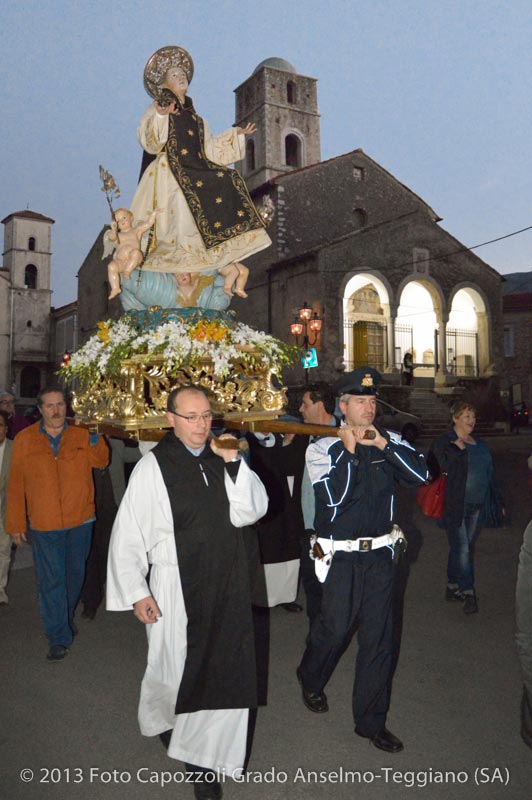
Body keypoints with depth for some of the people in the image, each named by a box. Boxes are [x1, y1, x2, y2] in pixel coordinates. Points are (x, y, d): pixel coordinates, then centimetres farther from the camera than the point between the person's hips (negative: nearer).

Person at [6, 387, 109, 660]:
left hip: (80, 520, 2)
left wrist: (96, 443, -23)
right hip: (44, 525, -2)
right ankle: (59, 637, 15)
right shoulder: (24, 440, -3)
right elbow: (16, 486, -1)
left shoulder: (81, 436, 0)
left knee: (74, 574, 19)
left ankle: (67, 616, 44)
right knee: (51, 581, 1)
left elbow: (100, 461, -4)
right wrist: (15, 525, -1)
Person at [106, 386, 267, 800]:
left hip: (226, 584, 3)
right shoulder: (152, 467, -11)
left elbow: (250, 511, -8)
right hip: (175, 588, -3)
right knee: (174, 668, 14)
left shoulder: (222, 461, 0)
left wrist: (234, 464, -19)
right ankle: (162, 718, 47)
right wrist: (136, 591, -9)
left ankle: (203, 756, 32)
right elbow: (128, 534, -8)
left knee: (223, 670, 9)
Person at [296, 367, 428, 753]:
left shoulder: (388, 441, 3)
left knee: (378, 638, 10)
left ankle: (371, 720, 28)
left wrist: (383, 444, -19)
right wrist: (349, 449, -18)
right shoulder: (323, 448, -6)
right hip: (341, 557, -3)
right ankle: (311, 681, 40)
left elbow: (421, 473, -10)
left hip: (380, 554, 3)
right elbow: (333, 497, -18)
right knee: (334, 628, 7)